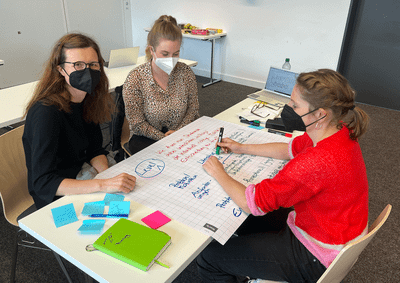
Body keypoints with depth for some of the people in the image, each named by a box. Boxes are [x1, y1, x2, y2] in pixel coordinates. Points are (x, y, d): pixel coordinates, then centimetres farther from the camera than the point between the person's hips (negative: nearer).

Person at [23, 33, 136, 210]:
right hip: (54, 197, -7)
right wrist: (104, 185, -39)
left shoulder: (88, 99, -2)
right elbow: (42, 183, -30)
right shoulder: (46, 113, -26)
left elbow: (95, 150, 5)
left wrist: (109, 177, -14)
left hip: (82, 176, 7)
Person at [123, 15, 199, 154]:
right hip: (146, 139, -3)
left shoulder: (185, 72, -7)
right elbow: (137, 124, -11)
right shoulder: (135, 79, -17)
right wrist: (164, 138, -16)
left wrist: (178, 132, -11)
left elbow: (193, 108, 3)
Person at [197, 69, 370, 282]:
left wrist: (219, 173, -12)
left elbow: (251, 203, -29)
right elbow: (290, 149, 11)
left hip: (316, 258, -9)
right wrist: (242, 148, 8)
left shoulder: (317, 162, -37)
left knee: (209, 257, -5)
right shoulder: (337, 132, -7)